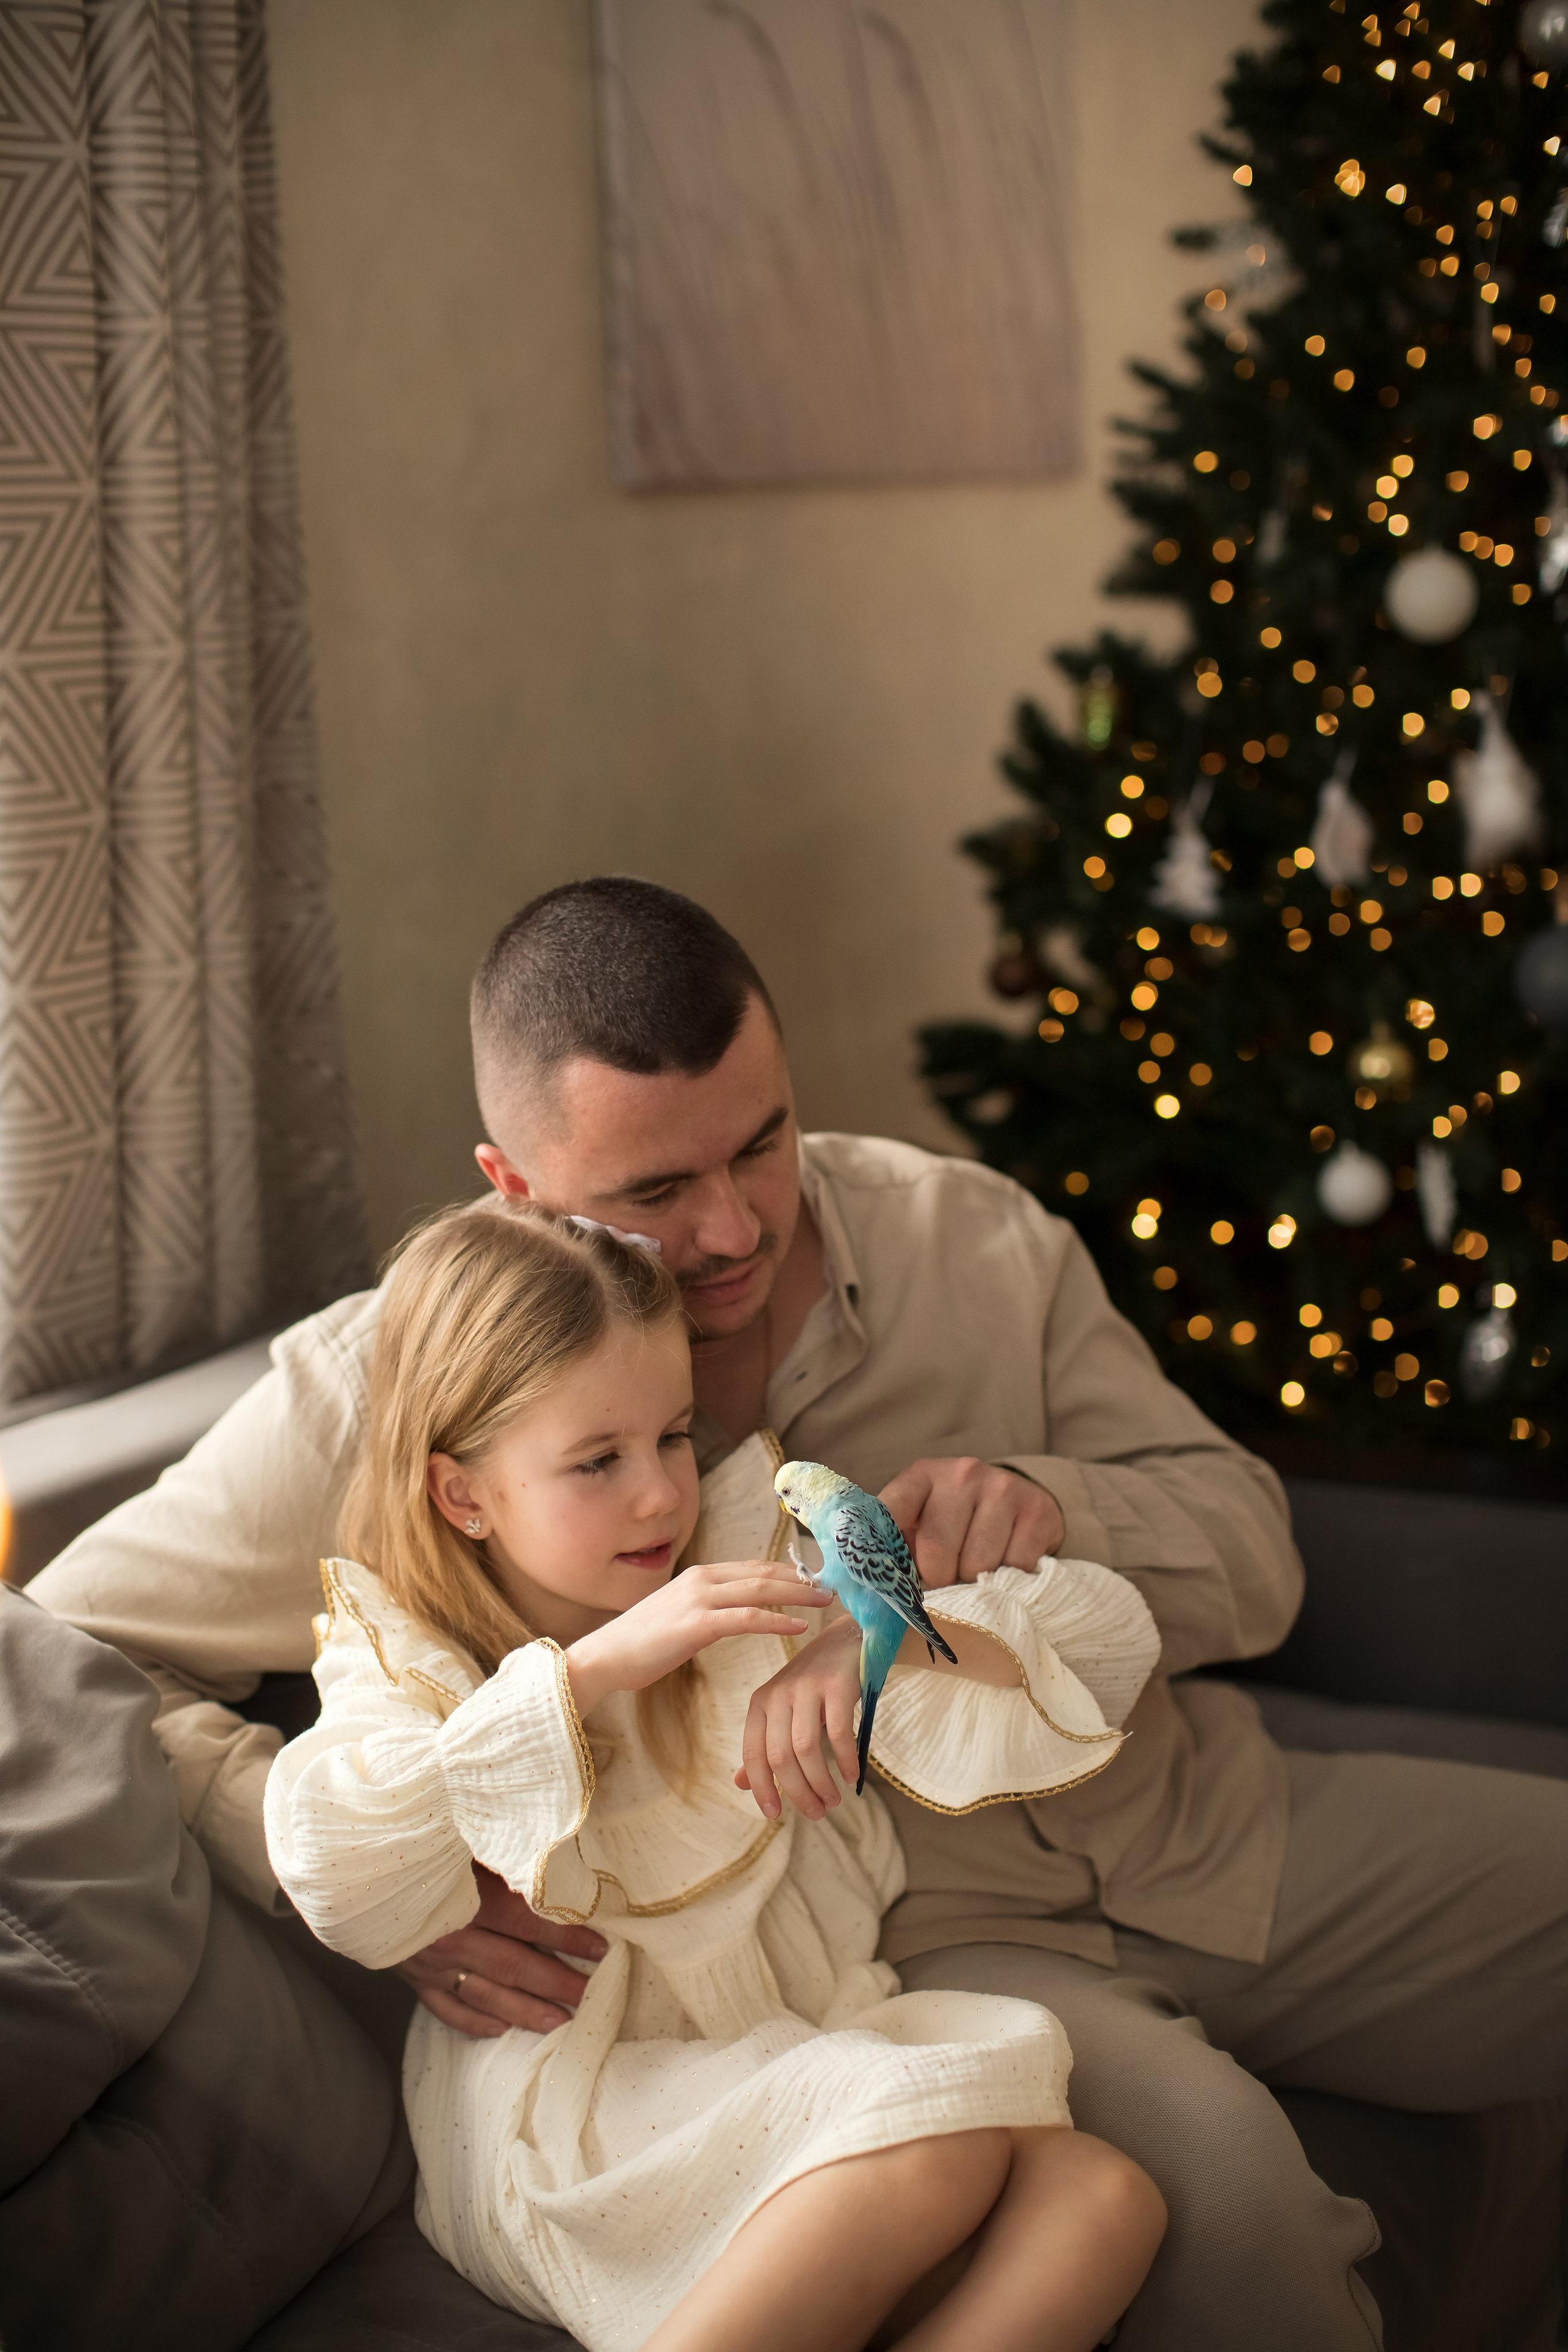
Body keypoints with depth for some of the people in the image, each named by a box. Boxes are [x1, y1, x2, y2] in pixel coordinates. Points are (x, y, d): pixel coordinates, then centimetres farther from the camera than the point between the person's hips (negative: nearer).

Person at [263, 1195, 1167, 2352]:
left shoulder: (769, 1576, 8)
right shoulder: (406, 1662, 2)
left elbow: (1108, 1627, 6)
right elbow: (342, 1885, -21)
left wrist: (891, 1640, -14)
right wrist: (597, 1666, -24)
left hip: (811, 2067, 5)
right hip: (572, 2145, -4)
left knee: (1104, 2199, -22)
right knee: (940, 2145, -30)